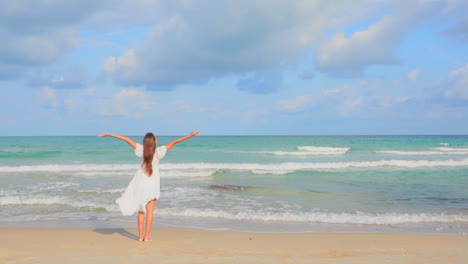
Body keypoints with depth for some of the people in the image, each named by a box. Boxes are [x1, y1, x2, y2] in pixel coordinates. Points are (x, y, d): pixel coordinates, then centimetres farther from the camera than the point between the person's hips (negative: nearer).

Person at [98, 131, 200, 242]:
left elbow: (126, 139, -6)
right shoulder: (158, 151, -15)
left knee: (141, 210, 12)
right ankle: (146, 237, 4)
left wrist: (109, 134, 1)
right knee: (149, 211, 5)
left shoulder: (141, 150, -9)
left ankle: (141, 236, 12)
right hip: (152, 184, -2)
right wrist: (189, 136, -22)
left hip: (140, 182, 3)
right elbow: (174, 142, -19)